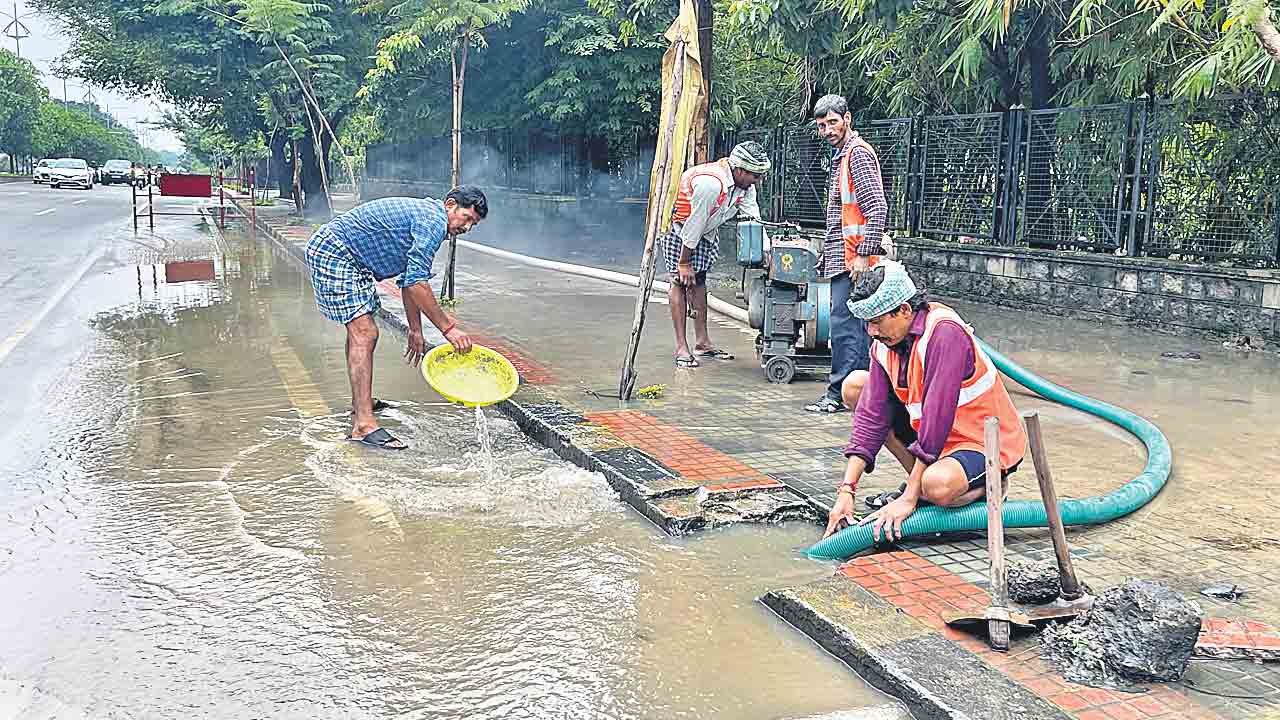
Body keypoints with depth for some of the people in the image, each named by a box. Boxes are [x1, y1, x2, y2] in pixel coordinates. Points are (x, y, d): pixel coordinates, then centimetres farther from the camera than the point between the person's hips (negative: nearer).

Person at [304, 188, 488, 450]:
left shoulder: (424, 216, 17)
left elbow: (410, 281, 24)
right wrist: (448, 328, -20)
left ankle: (360, 402, 37)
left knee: (359, 332, 21)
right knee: (364, 334, -16)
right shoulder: (433, 220, -16)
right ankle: (363, 424, -19)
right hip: (334, 253, -11)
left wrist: (415, 330, 26)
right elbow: (416, 282, -23)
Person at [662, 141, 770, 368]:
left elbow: (752, 217, -8)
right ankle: (681, 347, -9)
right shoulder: (711, 183, -37)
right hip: (678, 226, -8)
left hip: (707, 230, 8)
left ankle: (702, 342, 12)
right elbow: (694, 225, -30)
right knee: (681, 281, -10)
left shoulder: (746, 183, -11)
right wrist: (684, 263, -22)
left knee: (699, 280, 9)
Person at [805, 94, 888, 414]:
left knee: (844, 323, -9)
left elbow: (878, 209, -18)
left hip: (853, 258, -10)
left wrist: (864, 255, -21)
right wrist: (828, 255, 24)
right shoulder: (842, 155, 21)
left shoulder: (858, 153, -10)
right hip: (844, 257, 10)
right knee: (858, 325, 12)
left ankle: (839, 394, -5)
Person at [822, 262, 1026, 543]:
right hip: (932, 434, 8)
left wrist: (909, 498, -28)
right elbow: (871, 416, -7)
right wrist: (846, 490, -15)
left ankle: (986, 486, -1)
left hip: (987, 447, -8)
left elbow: (937, 418, -31)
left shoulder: (945, 332, -28)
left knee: (937, 486, -39)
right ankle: (919, 480, 4)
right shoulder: (885, 343, -5)